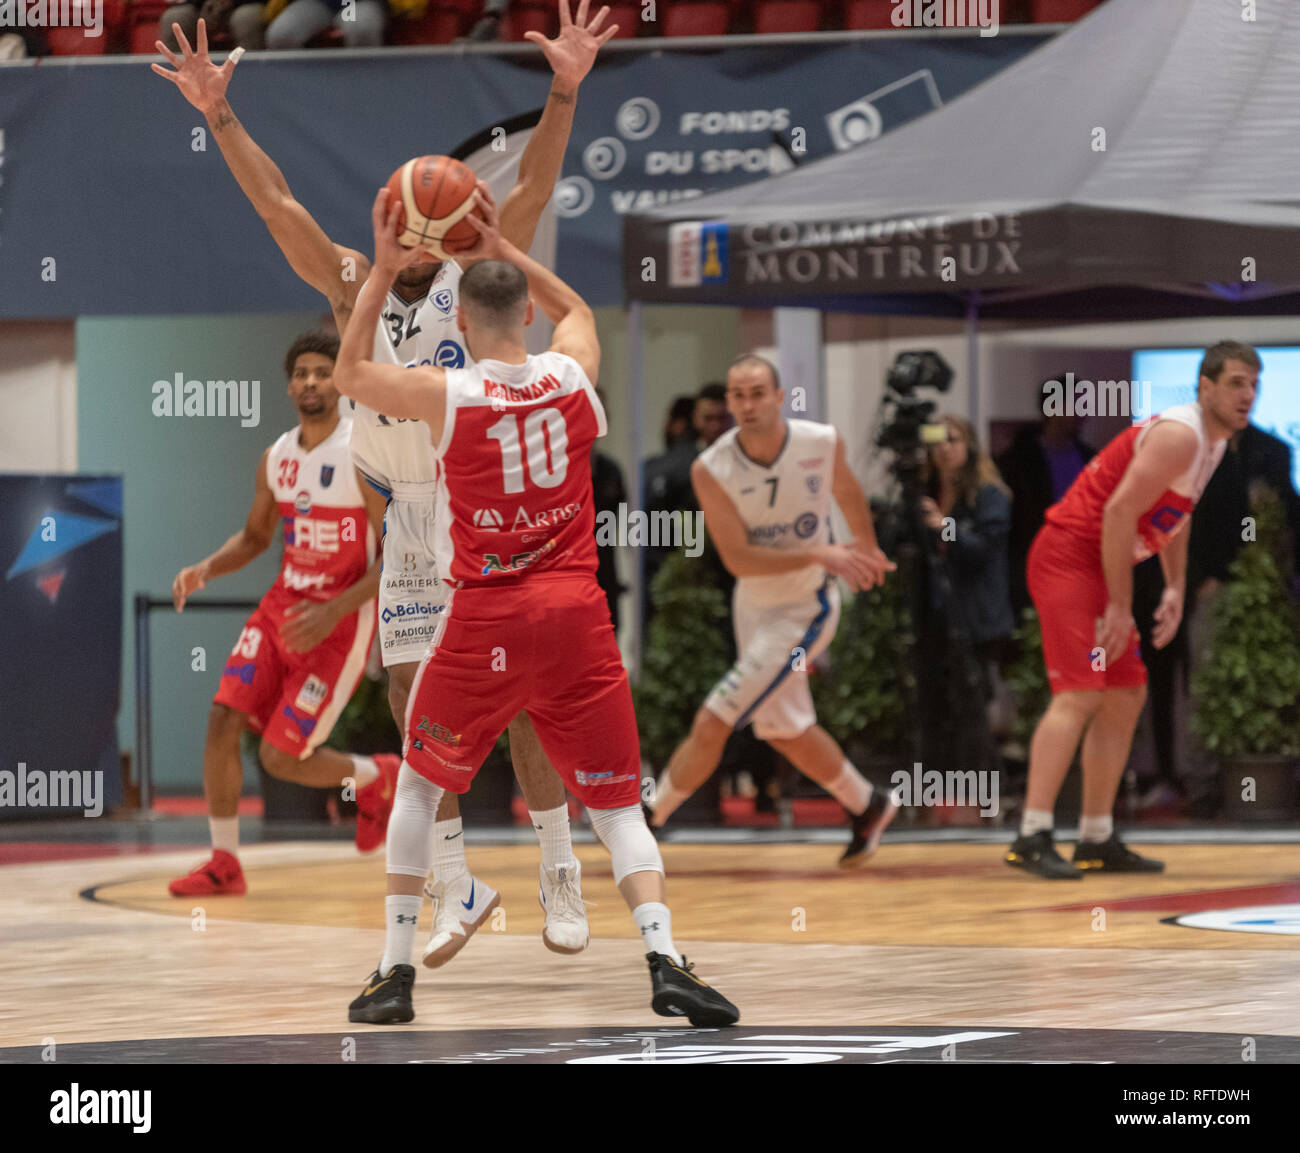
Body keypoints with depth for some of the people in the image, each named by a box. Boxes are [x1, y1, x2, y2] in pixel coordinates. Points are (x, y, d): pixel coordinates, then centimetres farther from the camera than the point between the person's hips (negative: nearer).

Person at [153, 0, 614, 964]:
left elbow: (532, 190, -17)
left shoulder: (479, 284, -6)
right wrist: (219, 116, -10)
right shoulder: (352, 291, 4)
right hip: (409, 518, 4)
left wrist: (565, 91, -30)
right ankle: (456, 890, 12)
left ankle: (561, 874, 7)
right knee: (414, 705, 2)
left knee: (521, 700, -5)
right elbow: (278, 205, -1)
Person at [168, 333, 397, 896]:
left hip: (340, 621, -6)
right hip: (283, 605, 6)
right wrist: (206, 569, -2)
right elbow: (255, 537, 19)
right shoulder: (276, 459, 5)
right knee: (222, 721, -8)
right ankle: (224, 864, 4)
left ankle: (374, 776, 23)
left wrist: (334, 611, -26)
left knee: (281, 757, -7)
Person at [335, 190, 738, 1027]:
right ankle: (666, 960, -15)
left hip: (485, 619, -2)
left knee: (420, 787, 17)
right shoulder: (572, 377, 1)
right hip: (577, 613, 2)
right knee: (617, 803, 5)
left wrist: (382, 274, 18)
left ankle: (396, 973, 13)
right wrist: (505, 252, 31)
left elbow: (351, 373, 14)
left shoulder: (445, 396, -7)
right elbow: (577, 311, 28)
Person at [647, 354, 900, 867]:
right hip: (753, 606, 4)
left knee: (712, 723, -11)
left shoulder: (822, 443, -18)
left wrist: (867, 551, 22)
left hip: (804, 610, -4)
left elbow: (846, 490, 6)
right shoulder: (712, 469, -19)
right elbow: (737, 559, -21)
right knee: (787, 731, 18)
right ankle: (869, 808, 41)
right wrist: (821, 557, -29)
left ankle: (644, 824, 3)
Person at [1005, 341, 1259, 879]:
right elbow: (1119, 511, -25)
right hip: (1069, 556, -11)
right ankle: (1032, 838, -25)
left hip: (1097, 568, 11)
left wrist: (1175, 590, 14)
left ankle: (1096, 842, 17)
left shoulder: (1211, 441, 13)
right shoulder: (1179, 436, -19)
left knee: (1125, 697, 12)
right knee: (1079, 694, -19)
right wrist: (1120, 606, -21)